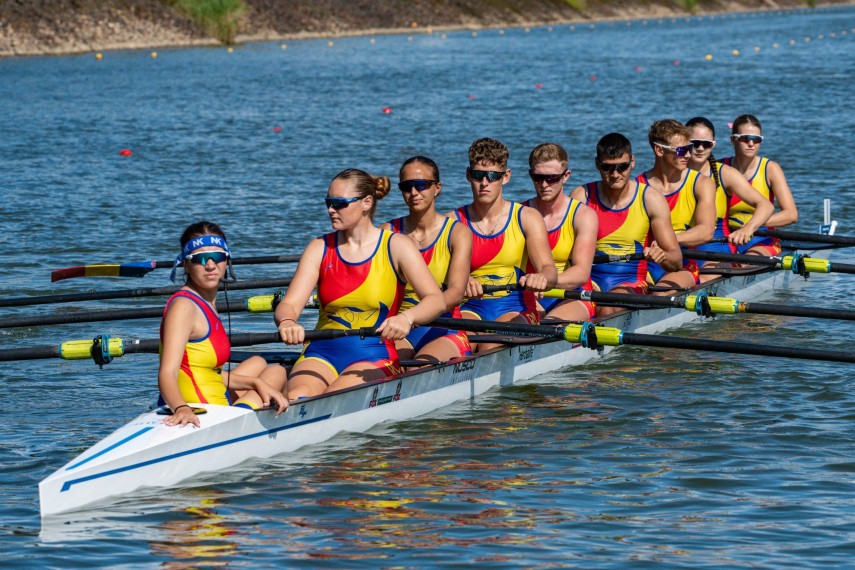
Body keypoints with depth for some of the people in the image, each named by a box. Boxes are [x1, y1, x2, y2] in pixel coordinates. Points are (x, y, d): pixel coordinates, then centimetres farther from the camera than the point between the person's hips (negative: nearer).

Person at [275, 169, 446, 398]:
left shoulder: (395, 246, 0)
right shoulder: (320, 248, 8)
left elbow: (437, 300, -11)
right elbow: (288, 305, -3)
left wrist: (407, 317, -34)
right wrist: (287, 322, -29)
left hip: (374, 356, -2)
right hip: (322, 352, 2)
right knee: (297, 397, -32)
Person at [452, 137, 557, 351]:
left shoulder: (527, 218, 4)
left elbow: (549, 269, -8)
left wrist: (541, 277, -34)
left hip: (516, 309, 0)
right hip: (470, 309, 0)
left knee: (490, 347, -33)